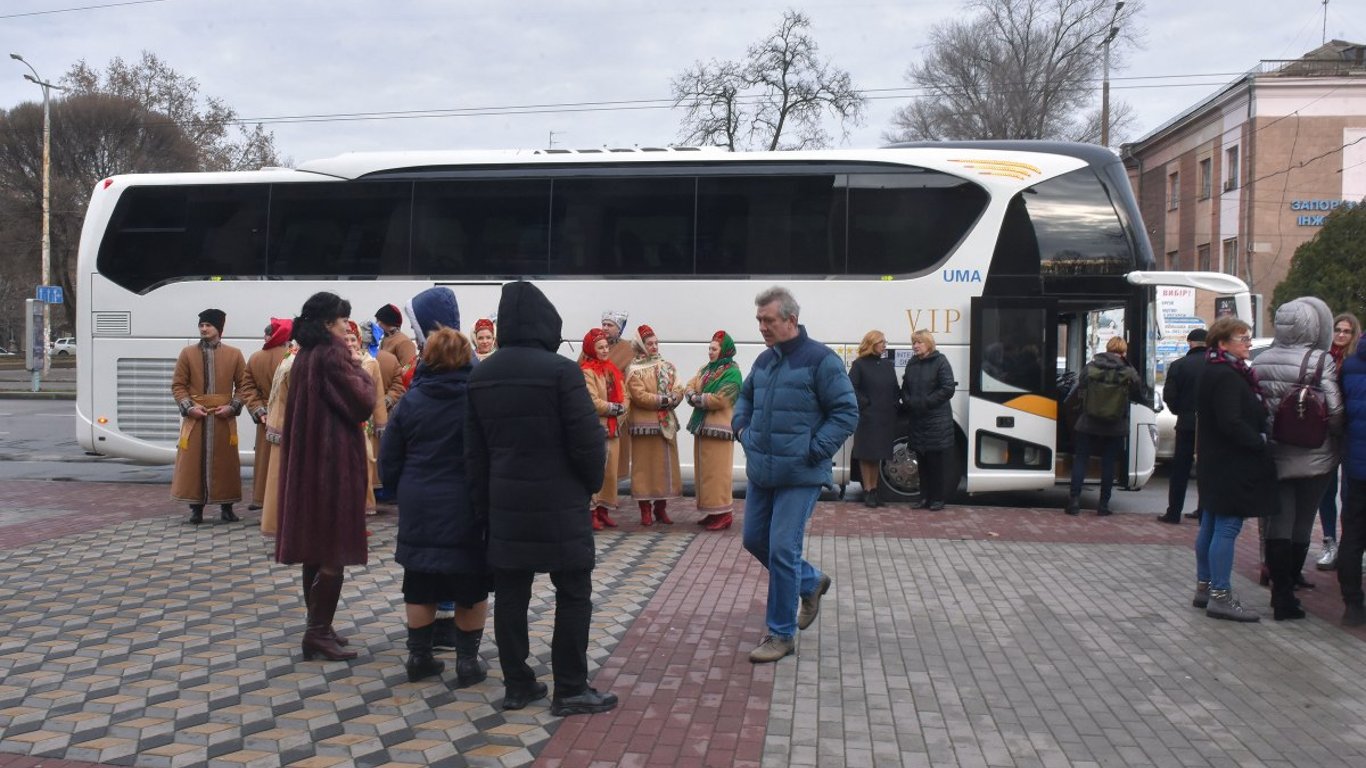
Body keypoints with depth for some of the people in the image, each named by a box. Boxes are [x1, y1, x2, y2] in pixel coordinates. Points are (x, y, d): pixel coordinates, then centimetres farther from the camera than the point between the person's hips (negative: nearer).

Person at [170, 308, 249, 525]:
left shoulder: (234, 354, 4)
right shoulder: (188, 353, 3)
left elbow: (243, 385, 6)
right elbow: (178, 385, 3)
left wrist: (232, 406, -8)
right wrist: (189, 406, -10)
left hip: (224, 419, 0)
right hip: (195, 418, 0)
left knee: (226, 462, 5)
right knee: (194, 462, 1)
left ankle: (226, 507, 15)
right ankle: (196, 508, 9)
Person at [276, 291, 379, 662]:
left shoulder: (304, 357, 12)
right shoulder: (332, 355, -15)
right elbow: (363, 404, -15)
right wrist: (362, 372, -3)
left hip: (306, 459, 9)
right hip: (335, 460, -9)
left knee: (314, 546, 13)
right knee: (335, 550, -3)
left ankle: (316, 627, 20)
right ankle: (319, 632, -1)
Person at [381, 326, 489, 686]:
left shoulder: (411, 400, 1)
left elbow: (389, 459, 5)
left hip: (419, 507, 3)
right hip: (466, 507, -3)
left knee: (420, 583, 13)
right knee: (470, 586, 8)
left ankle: (419, 656, 20)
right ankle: (467, 661, 12)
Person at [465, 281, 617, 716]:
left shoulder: (481, 376, 5)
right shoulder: (560, 371, -15)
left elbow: (474, 449, 8)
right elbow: (587, 440, -15)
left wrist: (482, 503, 14)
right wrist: (593, 481, 5)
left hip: (505, 504, 6)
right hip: (559, 503, -5)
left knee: (510, 593, 10)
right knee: (573, 592, 4)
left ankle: (517, 685, 18)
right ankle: (571, 690, 8)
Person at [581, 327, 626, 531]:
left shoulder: (611, 369, 15)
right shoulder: (587, 371, -8)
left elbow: (623, 394, 13)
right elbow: (593, 402, -16)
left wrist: (621, 411, -4)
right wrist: (614, 408, -9)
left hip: (613, 427, 8)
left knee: (610, 470, 9)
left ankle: (603, 510, 16)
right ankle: (591, 512, -2)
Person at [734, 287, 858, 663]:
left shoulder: (820, 359, -12)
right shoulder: (764, 360, 10)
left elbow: (847, 412, -12)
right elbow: (745, 396, 29)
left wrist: (815, 451, -17)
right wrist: (741, 427, 11)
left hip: (799, 476, -8)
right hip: (760, 473, 8)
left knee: (782, 550, -7)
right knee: (754, 540, 16)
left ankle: (781, 634, 7)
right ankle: (811, 583, 39)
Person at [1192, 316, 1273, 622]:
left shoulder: (1217, 372, 14)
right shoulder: (1226, 376, -18)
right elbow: (1231, 423, -25)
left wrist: (1259, 440, 13)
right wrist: (1260, 443, -14)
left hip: (1217, 466, 11)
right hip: (1231, 467, -11)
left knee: (1211, 525, 15)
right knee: (1227, 527, -6)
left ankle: (1204, 587, 24)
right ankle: (1220, 596, -1)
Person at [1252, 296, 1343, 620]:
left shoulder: (1260, 362, 0)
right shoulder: (1320, 361, -13)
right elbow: (1335, 412, -16)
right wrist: (1336, 436, 2)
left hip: (1274, 457, 3)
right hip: (1313, 458, -3)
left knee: (1278, 522, 7)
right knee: (1302, 525, 9)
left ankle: (1281, 594, 6)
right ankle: (1288, 588, 15)